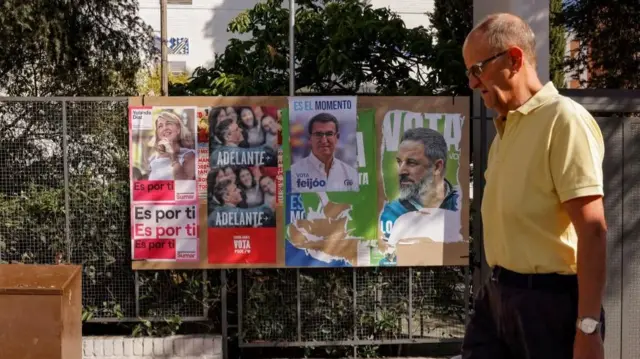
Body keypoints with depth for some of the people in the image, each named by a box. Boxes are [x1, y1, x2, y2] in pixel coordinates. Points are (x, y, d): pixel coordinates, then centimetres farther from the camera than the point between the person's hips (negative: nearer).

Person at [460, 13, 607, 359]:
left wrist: (588, 328, -21)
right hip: (497, 294, 8)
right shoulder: (506, 127, 12)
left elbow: (593, 230, -18)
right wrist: (497, 286, 18)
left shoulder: (564, 120, -13)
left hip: (548, 300, -8)